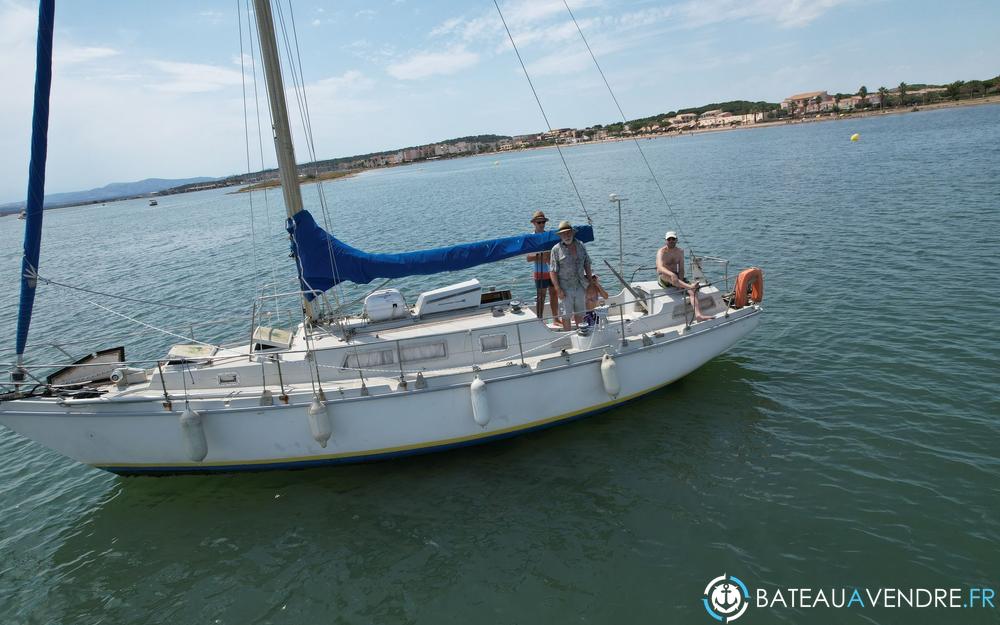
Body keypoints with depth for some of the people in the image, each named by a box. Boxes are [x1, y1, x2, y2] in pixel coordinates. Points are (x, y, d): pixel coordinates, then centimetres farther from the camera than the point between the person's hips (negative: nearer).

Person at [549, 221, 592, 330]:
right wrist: (558, 289, -17)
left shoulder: (580, 246, 6)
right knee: (566, 315, 3)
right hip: (565, 288, -4)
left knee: (580, 313, 16)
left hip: (580, 286, 4)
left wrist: (590, 282, 10)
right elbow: (552, 271, -12)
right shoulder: (556, 249, -9)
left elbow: (587, 264, 14)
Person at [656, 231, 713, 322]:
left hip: (676, 277, 5)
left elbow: (681, 269, 3)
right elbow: (660, 267, -32)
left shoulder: (680, 251, 7)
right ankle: (690, 286, -61)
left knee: (693, 290, -21)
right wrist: (671, 274, -52)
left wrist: (680, 282, -17)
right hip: (664, 278, -5)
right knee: (669, 276, -42)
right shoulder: (662, 252, -13)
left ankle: (698, 314, -39)